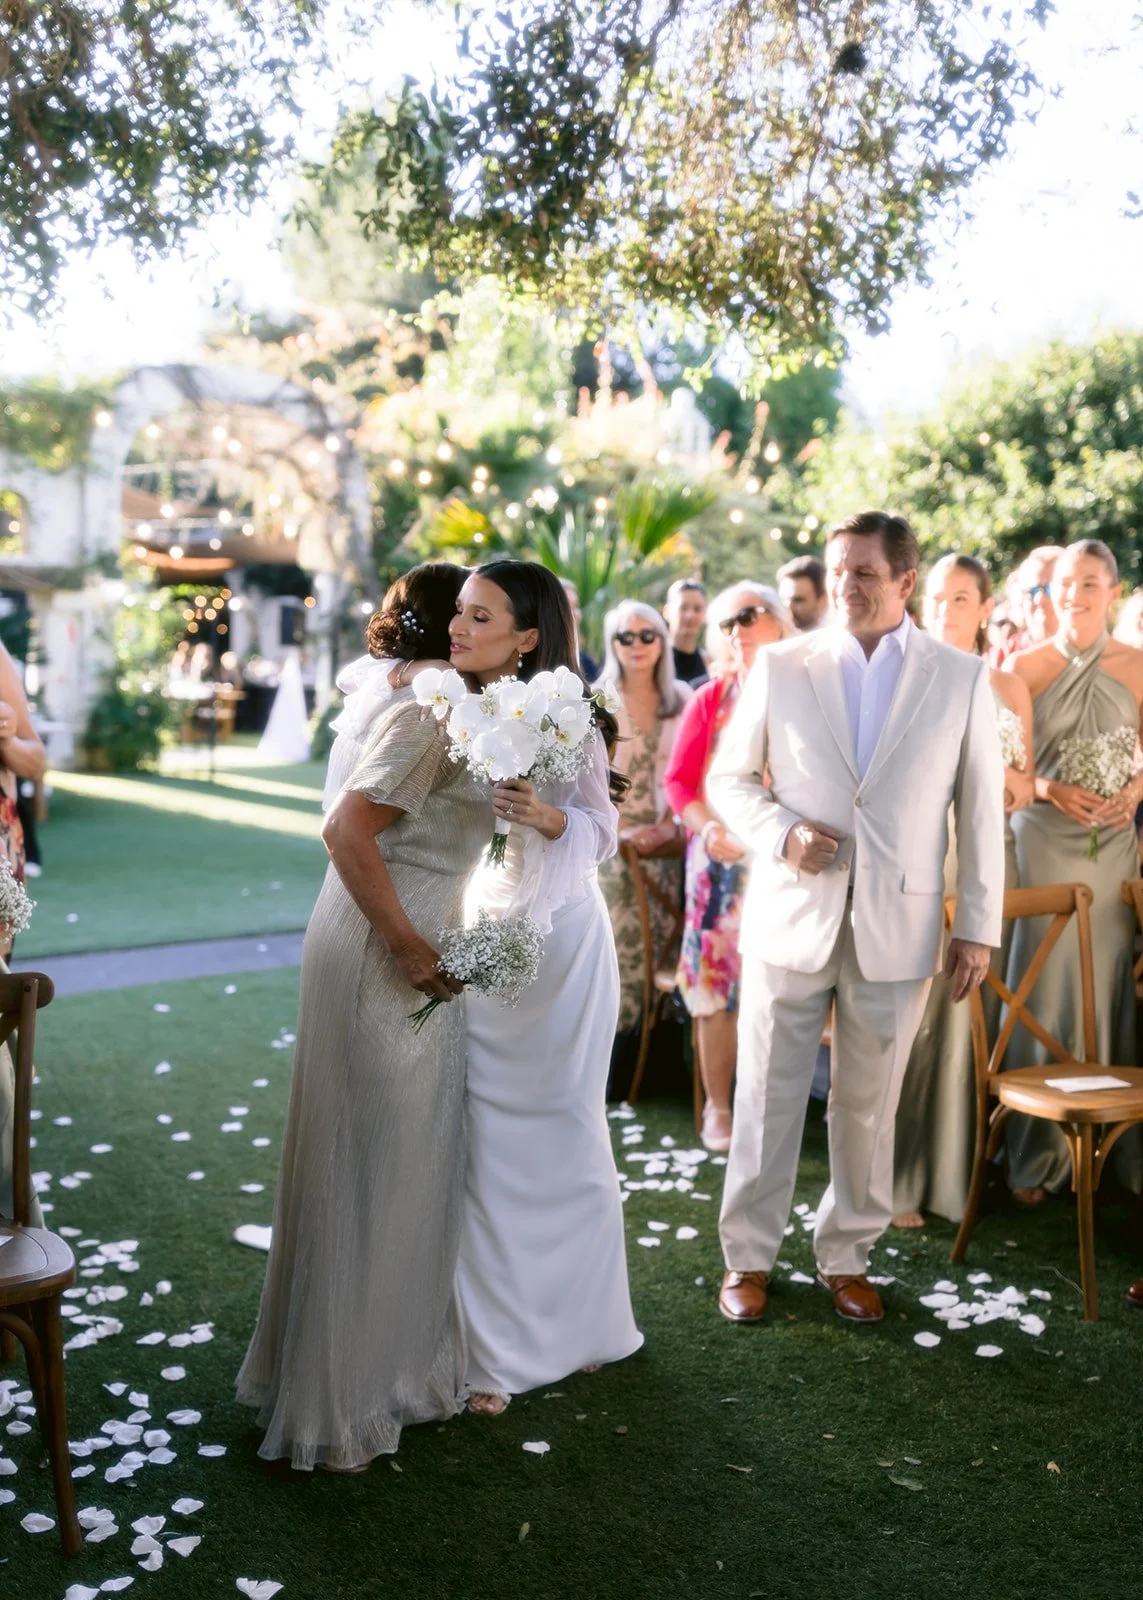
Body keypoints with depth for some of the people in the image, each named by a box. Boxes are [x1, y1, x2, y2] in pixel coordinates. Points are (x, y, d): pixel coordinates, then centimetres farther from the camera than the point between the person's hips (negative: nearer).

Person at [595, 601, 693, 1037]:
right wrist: (619, 832, -14)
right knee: (617, 947, -6)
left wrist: (668, 825, -5)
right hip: (611, 843, -3)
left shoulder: (681, 698, 7)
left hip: (664, 841, 3)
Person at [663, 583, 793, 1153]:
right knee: (715, 984, 4)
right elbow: (678, 780, 2)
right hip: (720, 860, 1)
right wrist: (708, 828, -14)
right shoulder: (709, 700, 5)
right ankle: (717, 1107, 16)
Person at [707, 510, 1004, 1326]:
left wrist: (979, 926, 2)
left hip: (897, 928, 0)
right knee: (767, 1097, 8)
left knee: (870, 1106, 10)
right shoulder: (780, 666, 1)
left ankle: (848, 1257, 28)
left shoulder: (961, 677, 2)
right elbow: (729, 777, 7)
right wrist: (781, 833, -11)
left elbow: (982, 809, 4)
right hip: (791, 919, 0)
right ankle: (749, 1257, 23)